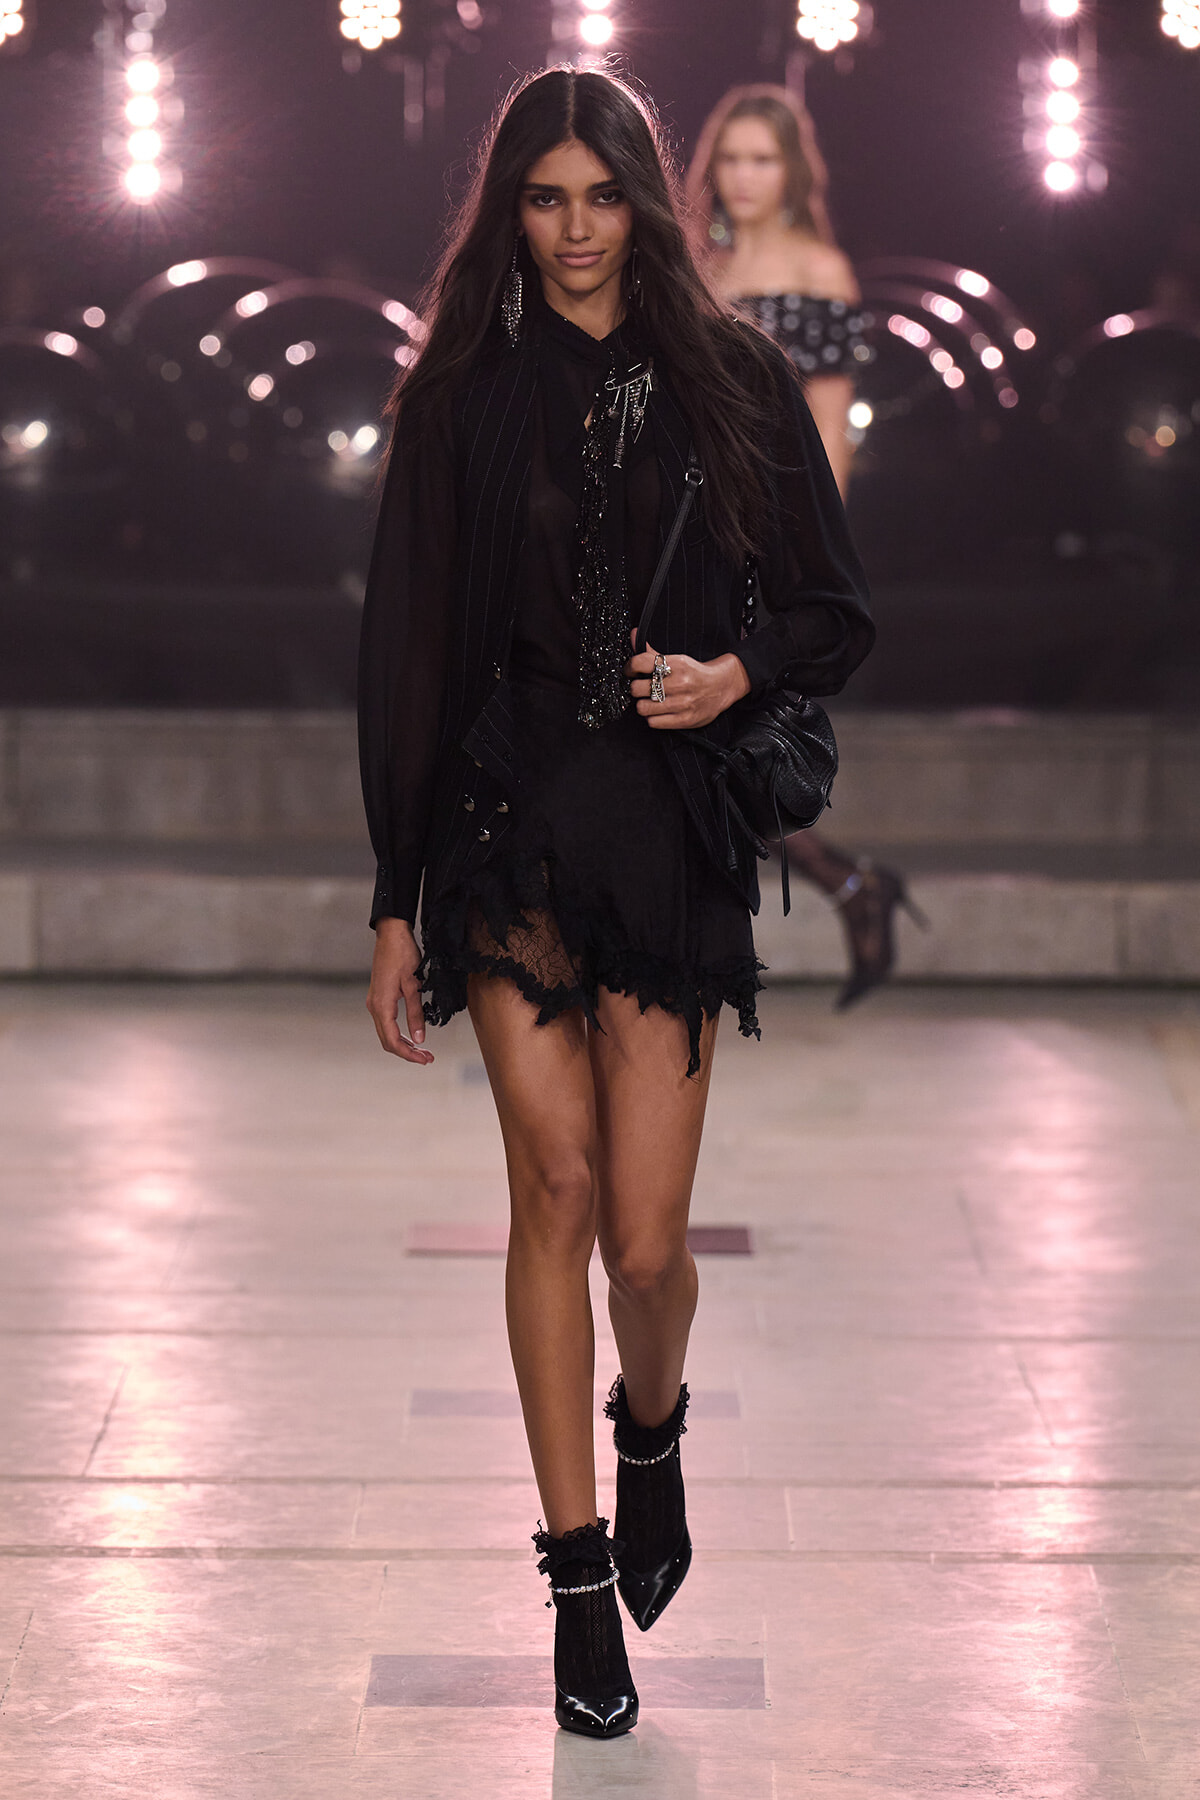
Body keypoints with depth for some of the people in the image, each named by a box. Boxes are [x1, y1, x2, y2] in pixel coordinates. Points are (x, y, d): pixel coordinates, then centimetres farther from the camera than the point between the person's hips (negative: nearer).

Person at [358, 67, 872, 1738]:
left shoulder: (733, 380, 4)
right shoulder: (464, 394, 4)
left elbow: (838, 613, 9)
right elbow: (406, 651, 4)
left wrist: (741, 672, -14)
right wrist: (395, 905, 1)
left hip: (676, 832, 0)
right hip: (510, 824, 0)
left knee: (644, 1236, -3)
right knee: (558, 1188, -4)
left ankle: (650, 1427, 32)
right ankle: (581, 1581, 7)